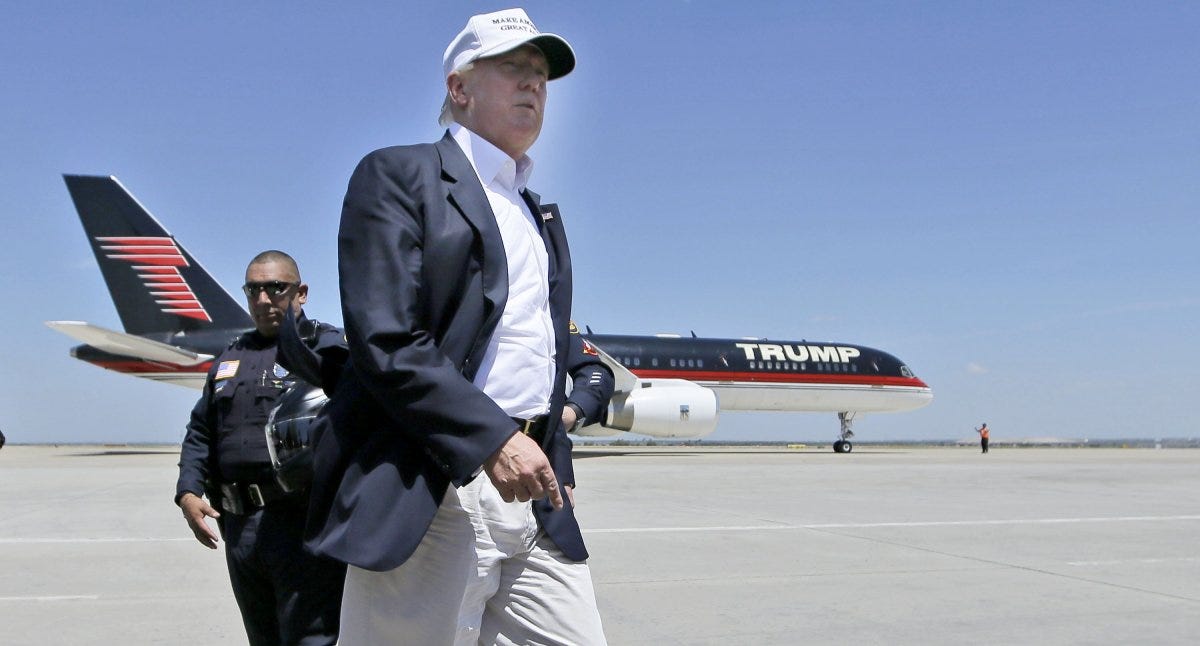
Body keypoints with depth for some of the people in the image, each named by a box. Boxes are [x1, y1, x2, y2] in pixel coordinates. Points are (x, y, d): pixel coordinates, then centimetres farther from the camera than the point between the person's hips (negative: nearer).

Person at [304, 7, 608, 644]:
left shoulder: (543, 217, 23)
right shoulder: (398, 175, 0)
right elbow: (385, 343, -13)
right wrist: (493, 439, -20)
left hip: (530, 488, 7)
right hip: (429, 495, -7)